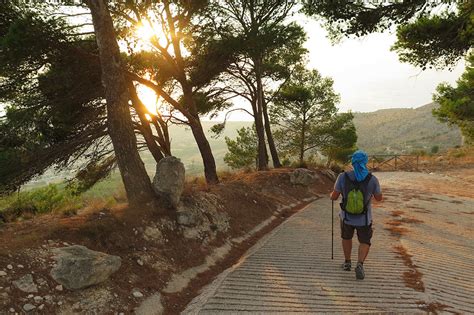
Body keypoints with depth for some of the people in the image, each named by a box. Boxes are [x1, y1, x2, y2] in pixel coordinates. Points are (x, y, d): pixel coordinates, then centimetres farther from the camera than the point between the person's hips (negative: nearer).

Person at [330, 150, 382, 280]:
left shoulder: (343, 177, -18)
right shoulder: (372, 179, -18)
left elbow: (334, 196, -10)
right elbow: (379, 198, -3)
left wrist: (331, 195, 14)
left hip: (347, 216, 1)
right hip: (364, 218, -1)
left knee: (347, 237, 29)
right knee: (364, 243, 17)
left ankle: (347, 263, 37)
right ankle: (360, 265, -7)